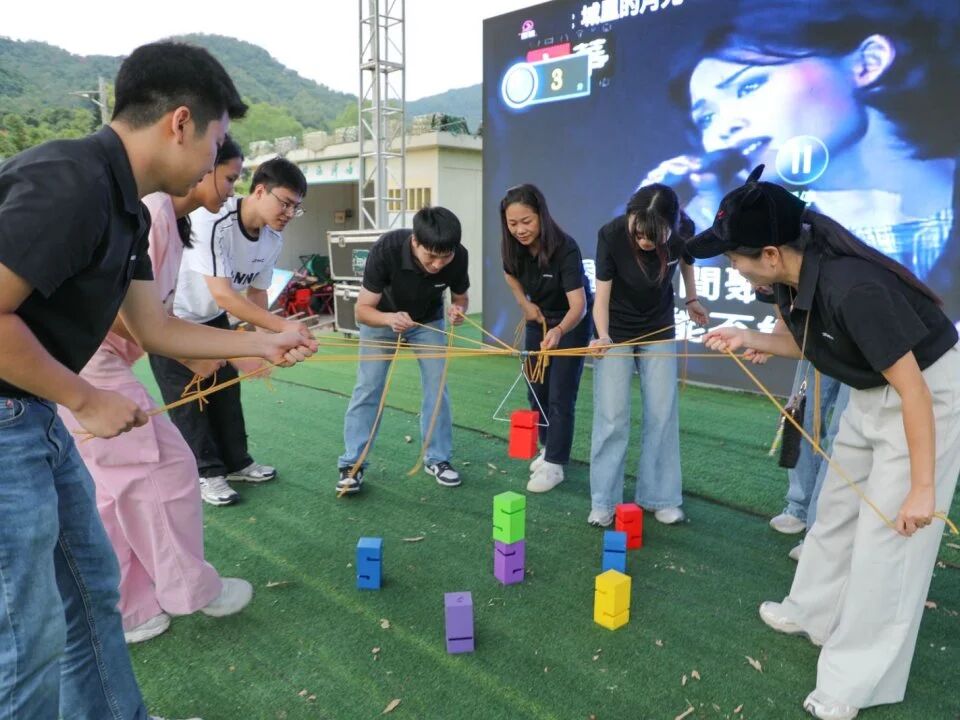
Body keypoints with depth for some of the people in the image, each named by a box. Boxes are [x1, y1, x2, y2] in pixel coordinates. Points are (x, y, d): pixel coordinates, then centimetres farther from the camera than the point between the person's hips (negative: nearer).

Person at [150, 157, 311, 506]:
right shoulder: (212, 222, -34)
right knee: (188, 400, -1)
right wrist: (283, 326, -41)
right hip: (172, 318, -7)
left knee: (226, 390, 12)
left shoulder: (273, 239, -10)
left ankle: (236, 463, 26)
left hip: (213, 320, 7)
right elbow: (222, 295, -38)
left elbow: (256, 295, 0)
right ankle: (206, 473, 13)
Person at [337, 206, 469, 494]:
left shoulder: (458, 256, -30)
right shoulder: (386, 249, -38)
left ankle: (437, 458, 10)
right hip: (380, 318, -2)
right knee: (368, 387, -7)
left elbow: (461, 297, -10)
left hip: (428, 321, 2)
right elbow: (362, 309, -30)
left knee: (437, 386, -5)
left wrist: (458, 310, -34)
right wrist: (389, 318, -51)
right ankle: (352, 464, 1)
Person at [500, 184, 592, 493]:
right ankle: (549, 448, 32)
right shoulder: (513, 246, -17)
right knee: (536, 392, 13)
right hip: (537, 319, 6)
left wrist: (559, 331, -57)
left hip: (571, 323, -5)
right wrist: (525, 304, -4)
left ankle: (555, 464, 5)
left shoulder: (565, 248, -32)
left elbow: (579, 305, -39)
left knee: (560, 396, -6)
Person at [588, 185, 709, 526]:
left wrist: (692, 298, 6)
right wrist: (603, 336, -41)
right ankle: (603, 501, 6)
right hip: (616, 331, -2)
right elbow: (602, 294, -25)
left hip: (659, 330, 2)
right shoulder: (611, 234, -27)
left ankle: (660, 497, 15)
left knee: (662, 414, 2)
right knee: (611, 417, -5)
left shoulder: (682, 231, -20)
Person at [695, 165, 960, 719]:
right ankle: (814, 613, 39)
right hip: (870, 391, 9)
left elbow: (912, 389, -30)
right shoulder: (793, 279, -10)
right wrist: (750, 340, -8)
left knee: (886, 534, -3)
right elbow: (810, 344, 9)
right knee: (837, 508, 19)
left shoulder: (851, 288, -35)